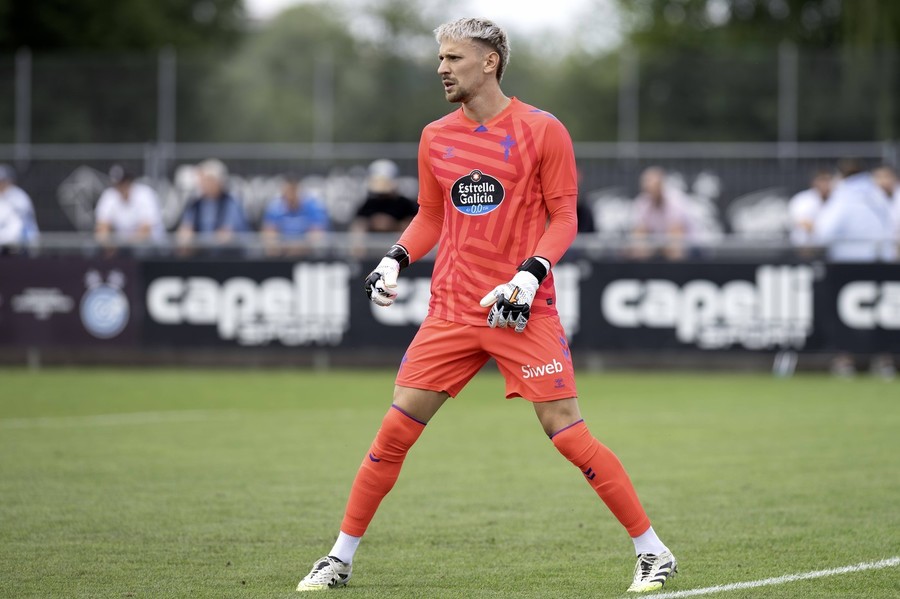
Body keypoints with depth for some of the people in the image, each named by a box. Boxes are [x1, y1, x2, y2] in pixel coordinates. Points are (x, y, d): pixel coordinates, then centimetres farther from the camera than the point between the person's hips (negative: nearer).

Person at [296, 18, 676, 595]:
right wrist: (396, 260, 3)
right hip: (451, 310, 4)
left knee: (569, 435, -10)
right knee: (394, 431, -1)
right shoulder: (436, 138, 10)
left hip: (524, 310, -4)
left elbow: (563, 217, -3)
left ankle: (652, 551, 1)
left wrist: (531, 274, -18)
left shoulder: (542, 131, -4)